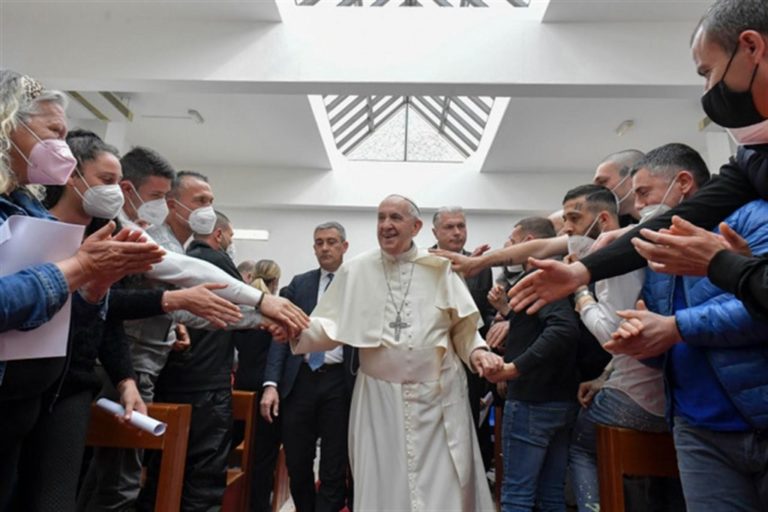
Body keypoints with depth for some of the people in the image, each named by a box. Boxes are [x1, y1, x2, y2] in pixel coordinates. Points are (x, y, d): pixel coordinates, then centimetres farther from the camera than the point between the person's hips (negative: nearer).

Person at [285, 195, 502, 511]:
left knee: (442, 484, 9)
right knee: (382, 483, 11)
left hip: (437, 394, 0)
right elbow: (332, 325, -1)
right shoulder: (355, 270, 1)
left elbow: (462, 326, 5)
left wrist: (476, 351, -12)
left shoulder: (440, 268, 1)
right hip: (379, 396, 1)